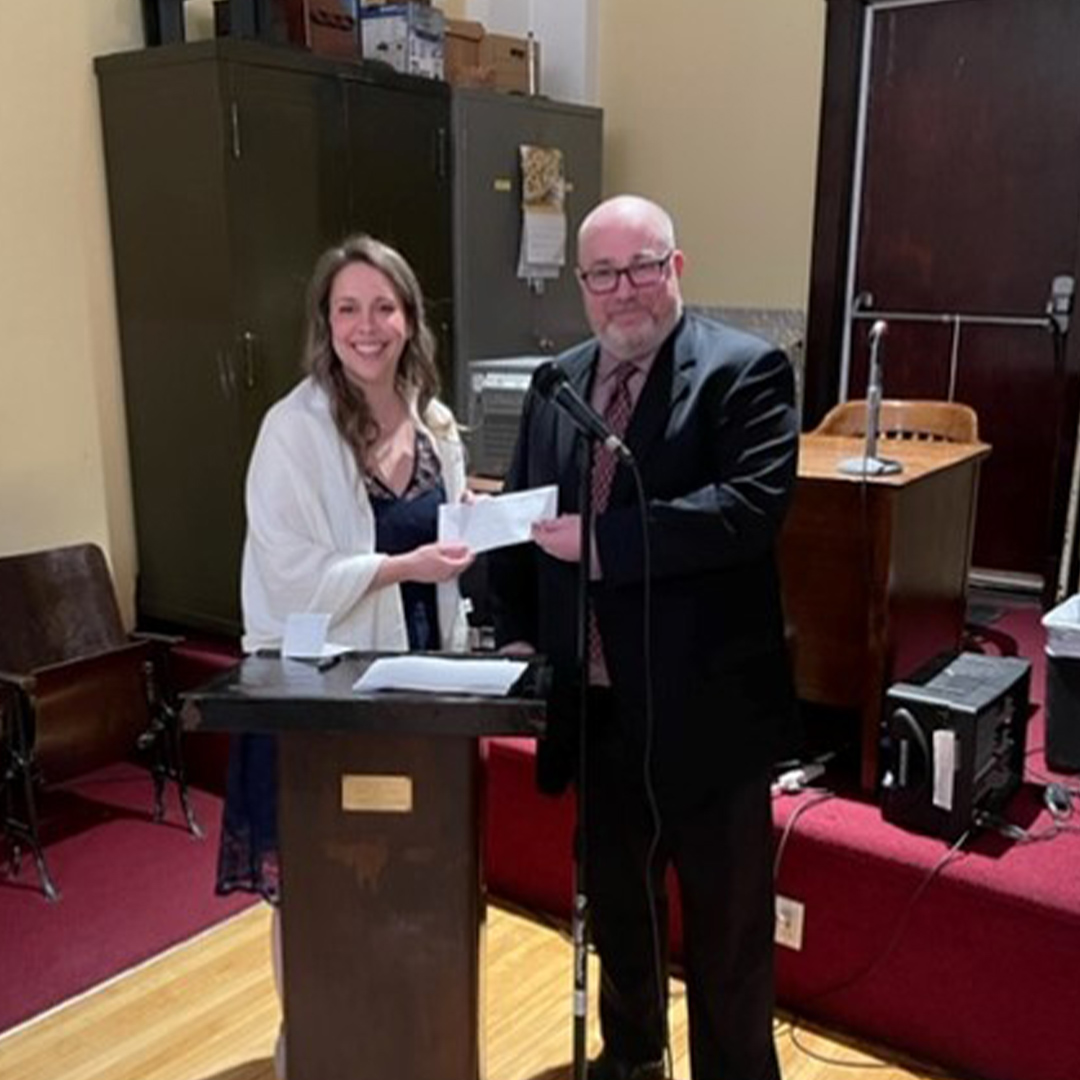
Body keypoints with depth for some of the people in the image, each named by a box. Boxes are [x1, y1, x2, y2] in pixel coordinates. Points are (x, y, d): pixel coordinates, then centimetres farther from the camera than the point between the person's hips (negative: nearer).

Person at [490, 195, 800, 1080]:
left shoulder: (745, 370, -10)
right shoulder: (557, 382, 9)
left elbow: (752, 506, -24)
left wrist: (606, 540, -26)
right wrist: (517, 634, 2)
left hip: (705, 706, -6)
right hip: (597, 702, 6)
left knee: (726, 921, 11)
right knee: (616, 901, 24)